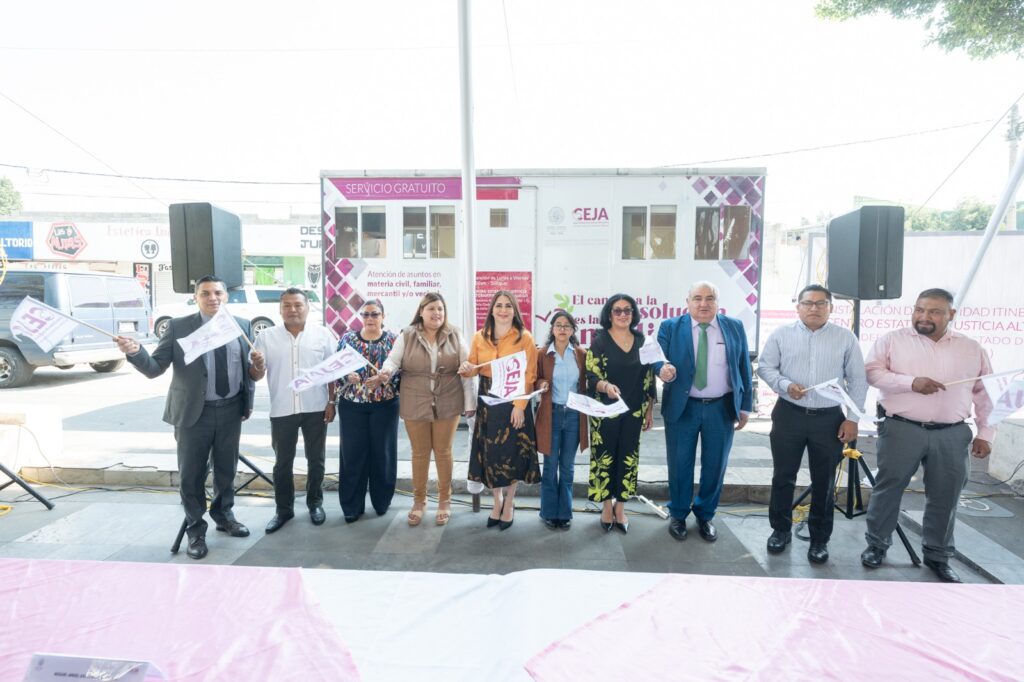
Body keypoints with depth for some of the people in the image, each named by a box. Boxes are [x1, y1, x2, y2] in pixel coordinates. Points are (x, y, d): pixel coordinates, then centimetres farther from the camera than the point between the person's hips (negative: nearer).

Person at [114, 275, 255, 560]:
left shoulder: (243, 325, 3)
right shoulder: (178, 327, -5)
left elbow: (250, 366, 9)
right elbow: (155, 368, -8)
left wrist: (249, 401, 8)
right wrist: (136, 353, -28)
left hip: (231, 410, 3)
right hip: (194, 412, -2)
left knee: (227, 469, 17)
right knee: (191, 475, 6)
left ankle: (224, 516, 39)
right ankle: (195, 531, 24)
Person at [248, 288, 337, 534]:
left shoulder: (322, 334, -1)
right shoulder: (267, 336, 0)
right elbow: (255, 376, 2)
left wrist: (332, 402, -2)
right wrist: (258, 365, -20)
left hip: (315, 408, 0)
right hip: (282, 410, 1)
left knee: (316, 460, 11)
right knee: (282, 463, 10)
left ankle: (315, 503, 28)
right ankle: (283, 509, 24)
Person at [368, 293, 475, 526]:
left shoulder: (455, 336, 1)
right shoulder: (407, 336, 0)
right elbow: (393, 360, -5)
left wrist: (470, 402, -2)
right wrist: (384, 374, -29)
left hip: (447, 404, 0)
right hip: (415, 404, 0)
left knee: (443, 451, 9)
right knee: (419, 452, 11)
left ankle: (444, 500, 26)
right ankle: (419, 500, 27)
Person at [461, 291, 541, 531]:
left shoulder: (524, 338, -5)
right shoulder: (479, 337, 5)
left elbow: (529, 375, -9)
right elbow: (473, 367, 11)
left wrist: (519, 406, -17)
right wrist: (467, 369, -13)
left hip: (513, 402, -3)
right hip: (487, 402, 3)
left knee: (511, 453, 4)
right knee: (489, 452, 8)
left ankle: (509, 504, 24)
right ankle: (497, 501, 28)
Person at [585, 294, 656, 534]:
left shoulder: (642, 341, 6)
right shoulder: (600, 341, -5)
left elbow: (649, 376, 10)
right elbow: (591, 377, -10)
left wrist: (650, 409, 9)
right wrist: (606, 385, -31)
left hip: (634, 411, 3)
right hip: (606, 411, -3)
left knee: (628, 457, 8)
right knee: (605, 456, 4)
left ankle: (620, 507, 23)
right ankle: (607, 506, 21)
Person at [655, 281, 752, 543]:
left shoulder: (735, 327, 3)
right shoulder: (670, 327, -3)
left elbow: (744, 368, 6)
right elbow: (657, 358, -10)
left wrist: (745, 406, 6)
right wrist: (662, 368, -34)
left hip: (722, 408, 2)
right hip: (682, 407, -1)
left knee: (715, 465, 11)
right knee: (680, 464, 8)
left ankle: (705, 515, 31)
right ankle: (678, 515, 28)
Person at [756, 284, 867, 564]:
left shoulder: (846, 338, 3)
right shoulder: (782, 334, 2)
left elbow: (858, 380, 4)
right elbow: (765, 366, 3)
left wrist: (852, 418, -1)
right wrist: (785, 385, -15)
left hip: (830, 418, 0)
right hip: (789, 415, 0)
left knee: (823, 482, 8)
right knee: (783, 476, 8)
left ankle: (820, 538, 22)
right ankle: (781, 529, 25)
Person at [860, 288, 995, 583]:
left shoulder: (971, 348, 10)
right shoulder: (892, 340, 2)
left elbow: (986, 392, 13)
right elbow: (872, 372, -7)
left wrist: (985, 433, 8)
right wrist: (911, 382, -19)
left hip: (952, 435, 3)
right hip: (901, 429, -2)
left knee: (945, 497, 9)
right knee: (888, 489, 5)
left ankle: (937, 555, 26)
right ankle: (876, 544, 21)